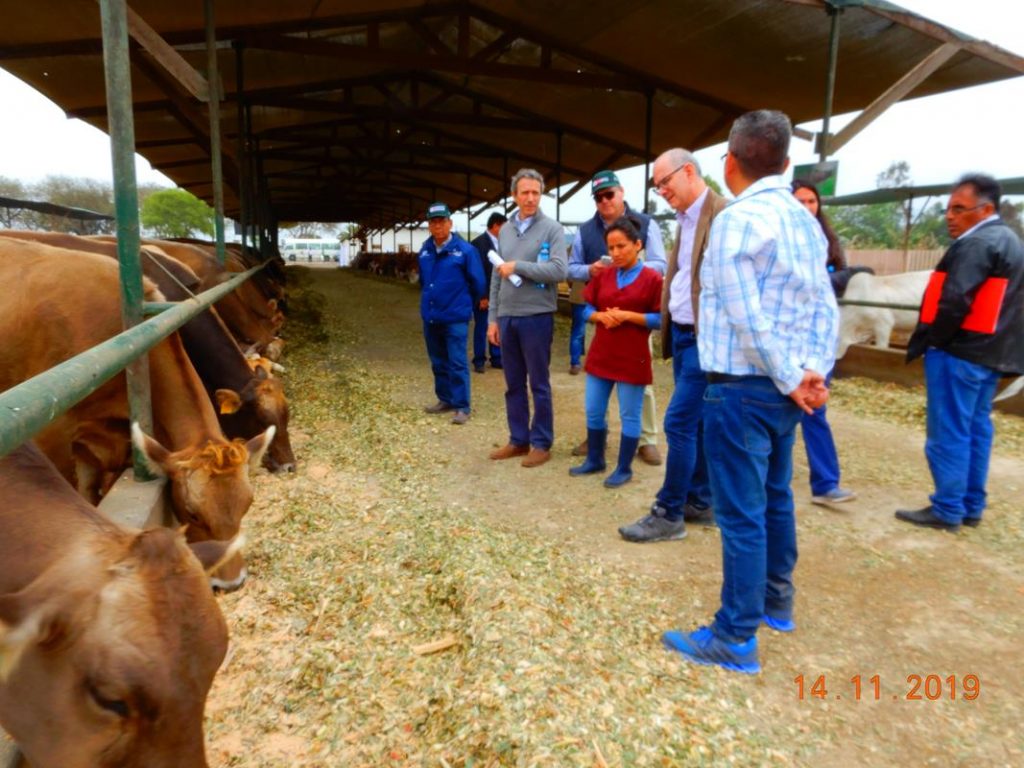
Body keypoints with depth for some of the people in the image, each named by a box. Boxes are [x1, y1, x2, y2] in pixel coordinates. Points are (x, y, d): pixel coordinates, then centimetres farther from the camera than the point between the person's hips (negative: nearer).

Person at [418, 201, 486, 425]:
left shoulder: (465, 250, -10)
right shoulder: (425, 251, 5)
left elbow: (478, 283, -3)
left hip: (455, 317, -5)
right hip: (430, 316, 6)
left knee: (457, 364, -3)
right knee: (438, 363, 15)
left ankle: (461, 407, 4)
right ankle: (445, 400, 28)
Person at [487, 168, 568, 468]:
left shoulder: (552, 229, -3)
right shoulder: (504, 231, 13)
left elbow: (559, 271, -16)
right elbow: (496, 277, 14)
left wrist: (518, 266, -14)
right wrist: (492, 318, 10)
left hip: (537, 316, -5)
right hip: (507, 317, 5)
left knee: (539, 385, 3)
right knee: (514, 384, 12)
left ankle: (541, 443, 14)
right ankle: (518, 440, 23)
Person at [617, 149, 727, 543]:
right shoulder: (685, 219, 15)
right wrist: (669, 329, 13)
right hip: (682, 335, 9)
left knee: (679, 423, -7)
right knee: (696, 424, 15)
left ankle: (669, 514, 5)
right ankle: (701, 503, 27)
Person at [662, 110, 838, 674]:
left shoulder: (736, 220, -15)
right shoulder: (805, 221, 10)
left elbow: (748, 319, -21)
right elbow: (825, 307, 5)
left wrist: (791, 380, -12)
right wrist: (815, 371, -2)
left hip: (743, 388, -9)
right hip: (782, 388, 9)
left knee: (741, 515, -1)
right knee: (775, 498, 21)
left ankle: (735, 640, 10)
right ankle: (776, 601, 38)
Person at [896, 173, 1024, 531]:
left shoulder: (975, 243, -16)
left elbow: (954, 302, -24)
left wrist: (929, 342, -11)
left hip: (959, 353, -10)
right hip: (990, 353, 10)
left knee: (948, 433, -3)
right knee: (976, 429, 15)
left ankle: (947, 510, 5)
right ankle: (972, 507, 23)